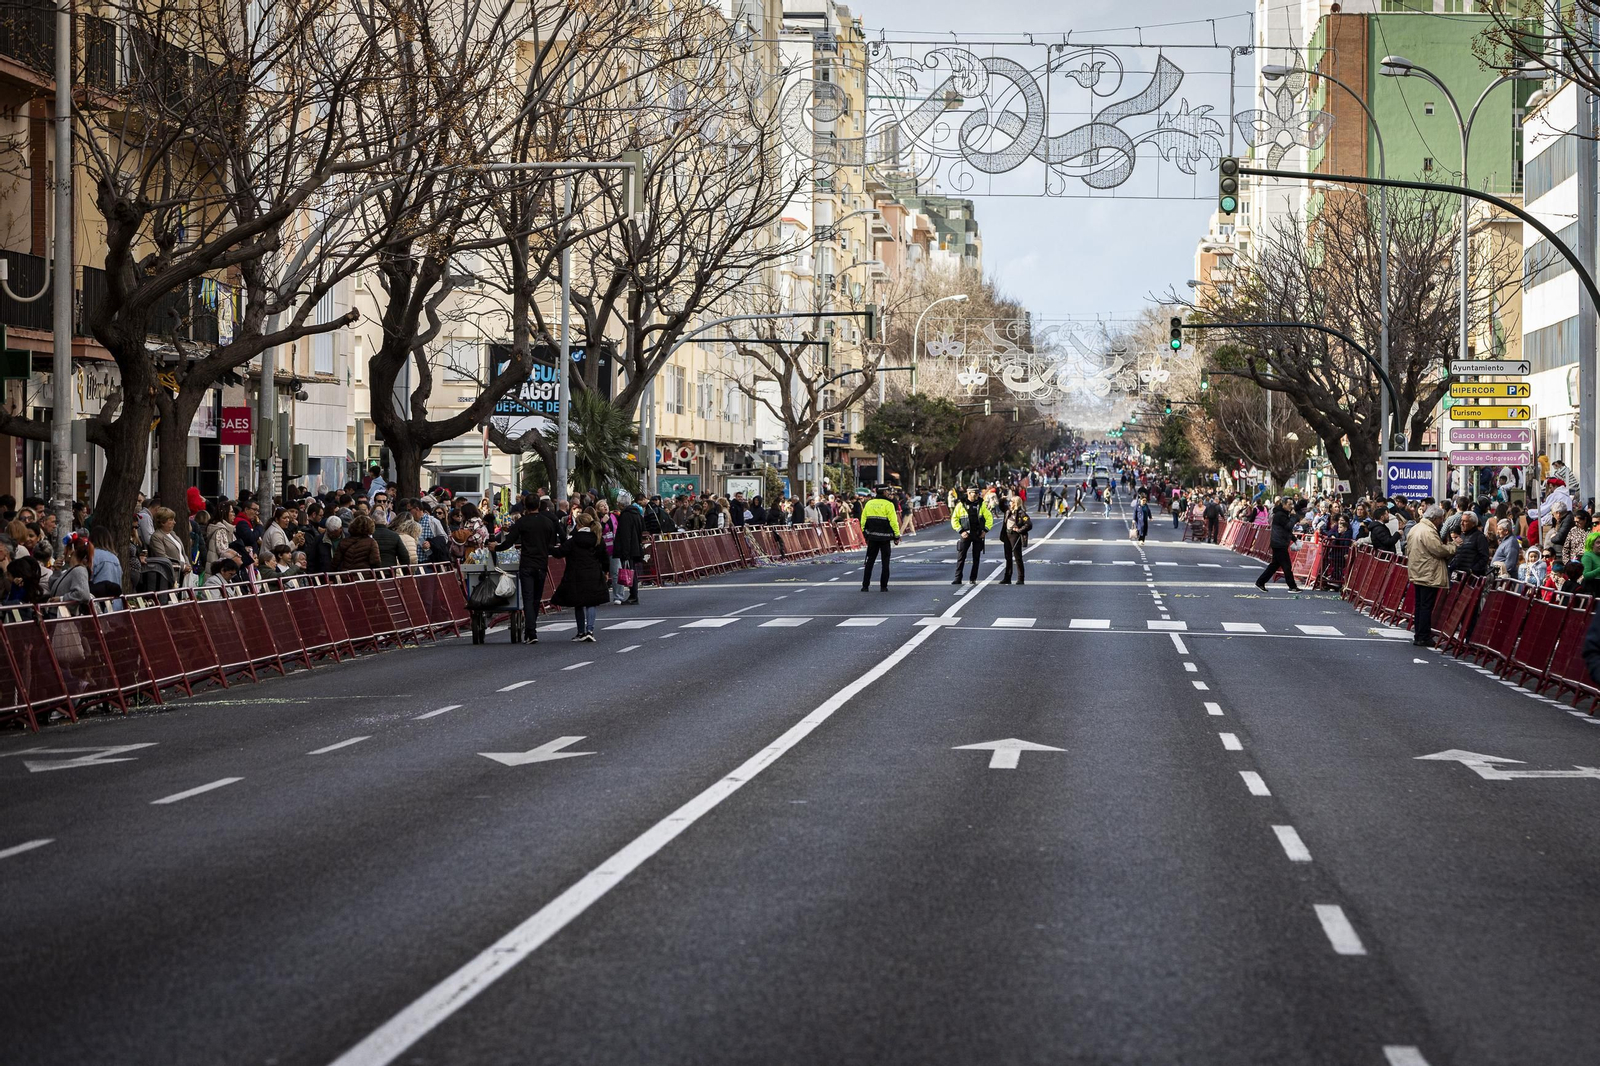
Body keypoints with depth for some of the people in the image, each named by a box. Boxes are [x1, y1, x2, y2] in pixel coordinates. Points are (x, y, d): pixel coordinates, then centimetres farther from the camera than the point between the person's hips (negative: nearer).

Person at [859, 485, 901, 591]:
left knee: (869, 561, 9)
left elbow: (863, 521, 10)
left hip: (872, 537, 4)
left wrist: (865, 535, 18)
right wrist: (897, 536, -3)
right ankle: (883, 586, 4)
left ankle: (865, 586, 6)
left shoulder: (869, 504, 7)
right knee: (885, 562, 5)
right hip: (884, 537, -4)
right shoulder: (888, 505, -9)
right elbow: (893, 522, -11)